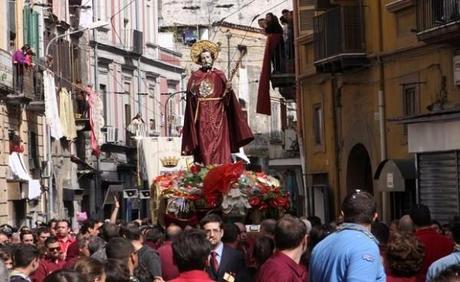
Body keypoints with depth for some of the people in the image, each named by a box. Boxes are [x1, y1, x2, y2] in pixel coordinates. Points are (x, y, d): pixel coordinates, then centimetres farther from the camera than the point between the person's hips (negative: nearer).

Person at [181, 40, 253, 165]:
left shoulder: (219, 75, 9)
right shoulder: (195, 76, 11)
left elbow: (226, 98, 2)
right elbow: (190, 97, 11)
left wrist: (228, 89, -16)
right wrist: (192, 93, -8)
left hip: (217, 116, 0)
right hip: (201, 117, 0)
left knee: (219, 146, -6)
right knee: (204, 148, -5)